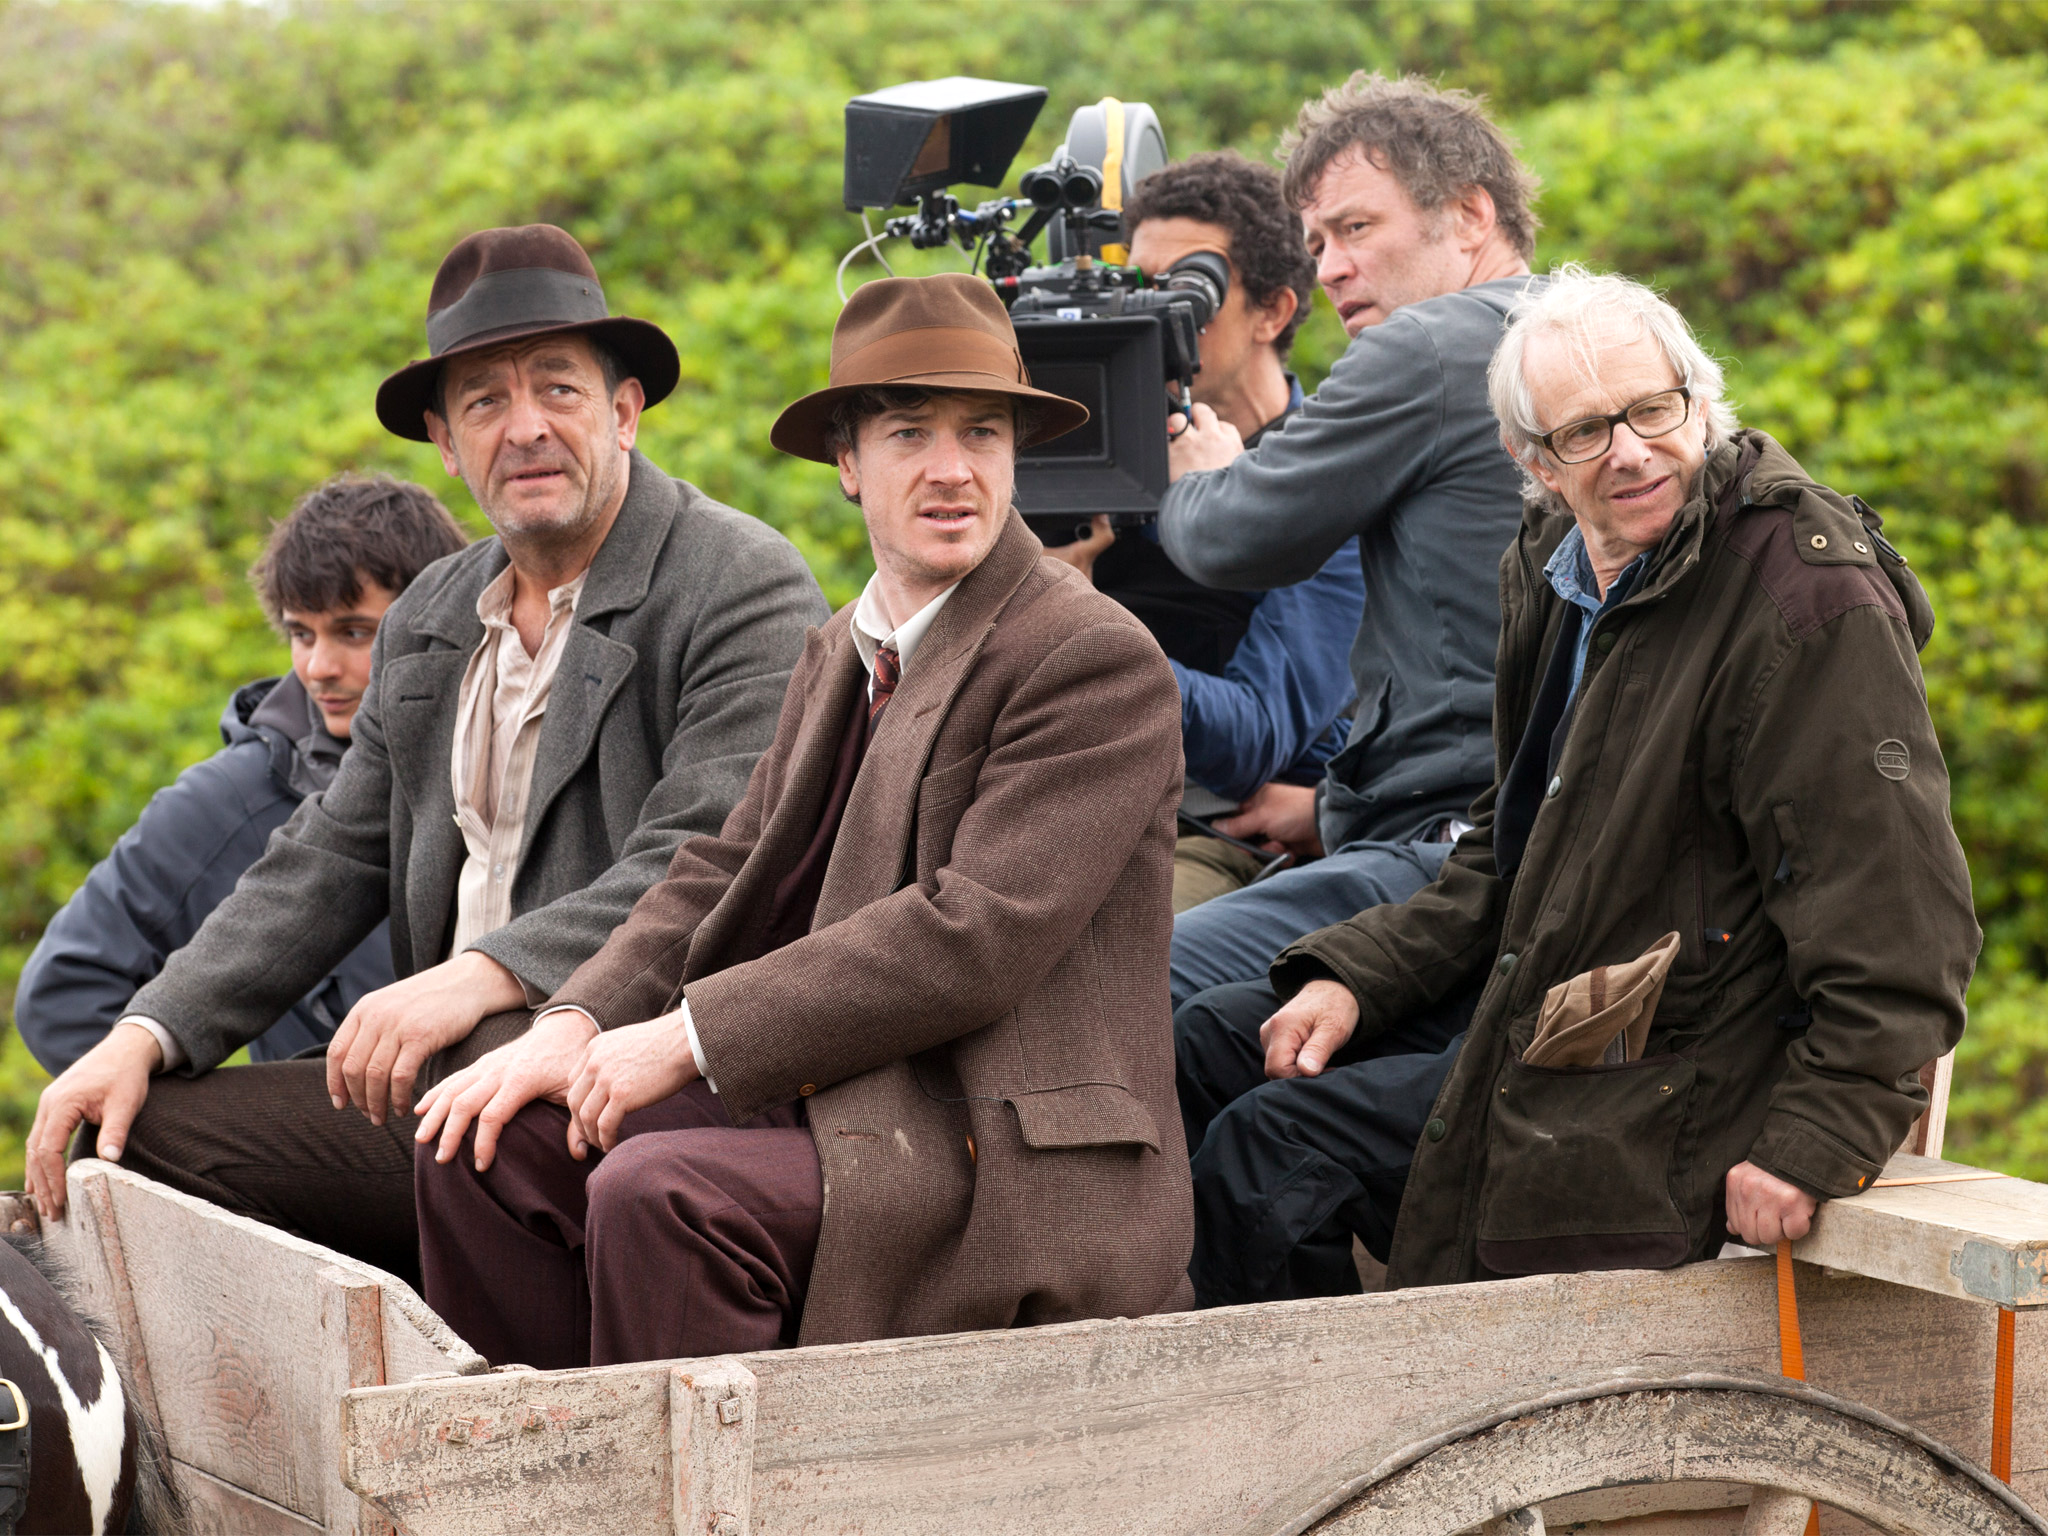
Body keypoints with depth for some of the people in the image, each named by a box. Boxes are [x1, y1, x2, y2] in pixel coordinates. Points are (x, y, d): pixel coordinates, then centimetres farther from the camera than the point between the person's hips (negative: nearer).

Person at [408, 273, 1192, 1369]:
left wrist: (689, 1037, -17)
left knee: (658, 1191, -29)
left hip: (1016, 1184, -8)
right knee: (489, 1140, -2)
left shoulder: (1098, 660, -10)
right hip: (830, 1112, 8)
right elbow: (727, 871, 15)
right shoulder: (839, 657, 18)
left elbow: (976, 935, -19)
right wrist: (576, 1023, -5)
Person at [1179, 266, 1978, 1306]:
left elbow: (1898, 921, -22)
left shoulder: (1814, 601, -19)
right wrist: (1358, 977, 7)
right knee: (1223, 1077, 7)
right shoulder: (1551, 568, 8)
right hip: (1548, 1043, 8)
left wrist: (1812, 1142, -26)